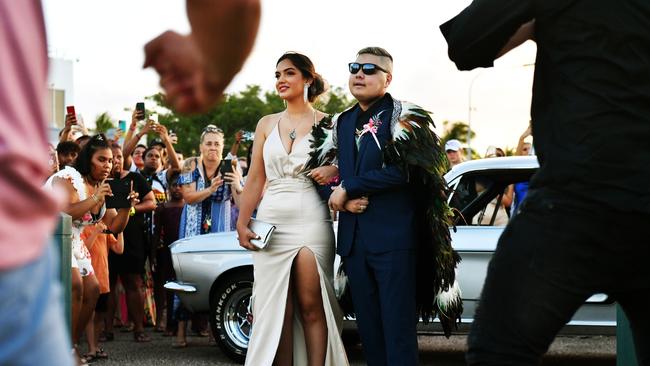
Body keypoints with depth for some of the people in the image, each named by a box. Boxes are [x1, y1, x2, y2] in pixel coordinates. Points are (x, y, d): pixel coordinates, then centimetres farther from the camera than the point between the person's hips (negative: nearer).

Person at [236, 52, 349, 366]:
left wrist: (332, 171, -15)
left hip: (312, 222, -3)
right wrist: (242, 224, 3)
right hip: (271, 222, 3)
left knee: (311, 307, -5)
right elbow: (255, 179, 11)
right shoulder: (267, 124, 12)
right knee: (275, 309, 2)